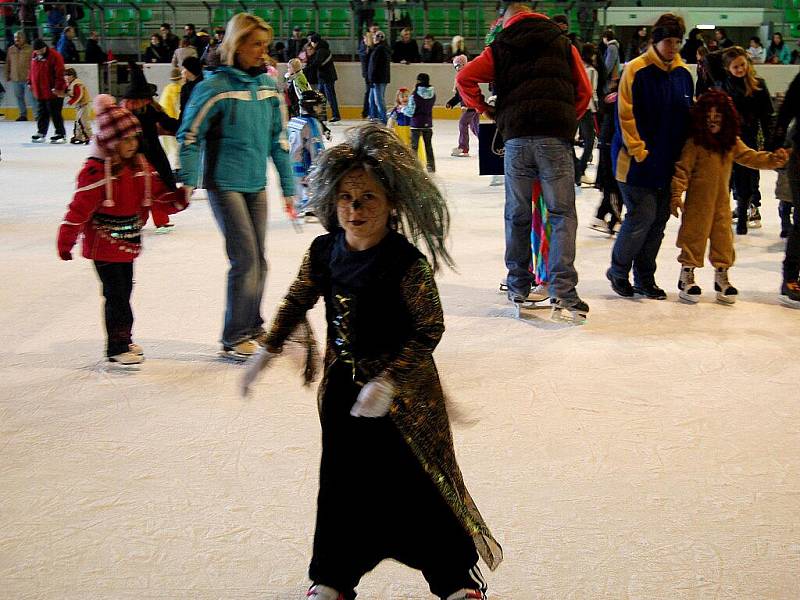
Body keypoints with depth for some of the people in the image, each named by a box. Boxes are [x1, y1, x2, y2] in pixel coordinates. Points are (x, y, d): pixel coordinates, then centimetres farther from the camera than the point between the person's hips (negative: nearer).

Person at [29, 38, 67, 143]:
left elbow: (59, 73, -17)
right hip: (39, 92, 7)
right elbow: (32, 70, 22)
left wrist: (58, 87, -20)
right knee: (41, 114, 16)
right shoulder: (35, 56, 9)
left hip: (52, 92, -7)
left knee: (55, 114, -2)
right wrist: (30, 82, 18)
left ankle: (61, 134, 6)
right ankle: (41, 133, 27)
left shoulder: (54, 56, -14)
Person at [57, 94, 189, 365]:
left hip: (128, 243, 8)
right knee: (116, 294, -6)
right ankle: (117, 347, 4)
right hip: (103, 244, -8)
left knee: (124, 290, 17)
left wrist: (179, 198, -8)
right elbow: (79, 208, -19)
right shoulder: (95, 171, -18)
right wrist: (66, 241, -18)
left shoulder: (140, 165, 6)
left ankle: (123, 340, 31)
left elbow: (159, 194, 11)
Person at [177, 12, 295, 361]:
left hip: (256, 185, 6)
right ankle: (234, 339, 4)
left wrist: (288, 188, 13)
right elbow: (189, 136, -9)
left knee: (258, 259, 12)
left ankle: (252, 326, 30)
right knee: (245, 258, -9)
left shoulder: (268, 86, 5)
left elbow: (278, 140, 11)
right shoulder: (215, 87, -12)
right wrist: (187, 182, -17)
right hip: (224, 184, -6)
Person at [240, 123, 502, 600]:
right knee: (342, 481, 15)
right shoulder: (325, 251, -5)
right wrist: (268, 351, 11)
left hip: (402, 389, -5)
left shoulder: (406, 263, -22)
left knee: (418, 483, 4)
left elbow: (429, 329, -19)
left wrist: (388, 381, -24)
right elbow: (298, 303, 10)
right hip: (343, 384, 5)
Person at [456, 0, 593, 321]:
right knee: (562, 214, -1)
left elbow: (464, 79, 6)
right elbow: (584, 91, 14)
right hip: (556, 138, -1)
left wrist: (487, 109, 18)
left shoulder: (500, 48, 14)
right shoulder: (563, 44, 16)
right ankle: (562, 293, -12)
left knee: (517, 215, 12)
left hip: (516, 138, 1)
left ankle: (518, 287, 20)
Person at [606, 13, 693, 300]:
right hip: (638, 161, -6)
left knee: (659, 219, 8)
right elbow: (626, 115, -11)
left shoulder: (683, 73, 9)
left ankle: (645, 279, 18)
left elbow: (688, 115, 17)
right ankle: (618, 270, 10)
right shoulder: (637, 70, -9)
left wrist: (684, 155, 12)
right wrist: (638, 150, -13)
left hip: (668, 163, 6)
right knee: (642, 215, -10)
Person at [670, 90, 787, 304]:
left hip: (722, 200, 5)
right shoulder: (694, 143, -11)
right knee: (694, 236, 2)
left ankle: (721, 278, 23)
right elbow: (683, 169, -12)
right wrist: (676, 195, -17)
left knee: (723, 238, 10)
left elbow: (750, 157, 8)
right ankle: (686, 277, 16)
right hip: (697, 200, -5)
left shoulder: (732, 143, 6)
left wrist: (773, 159, -6)